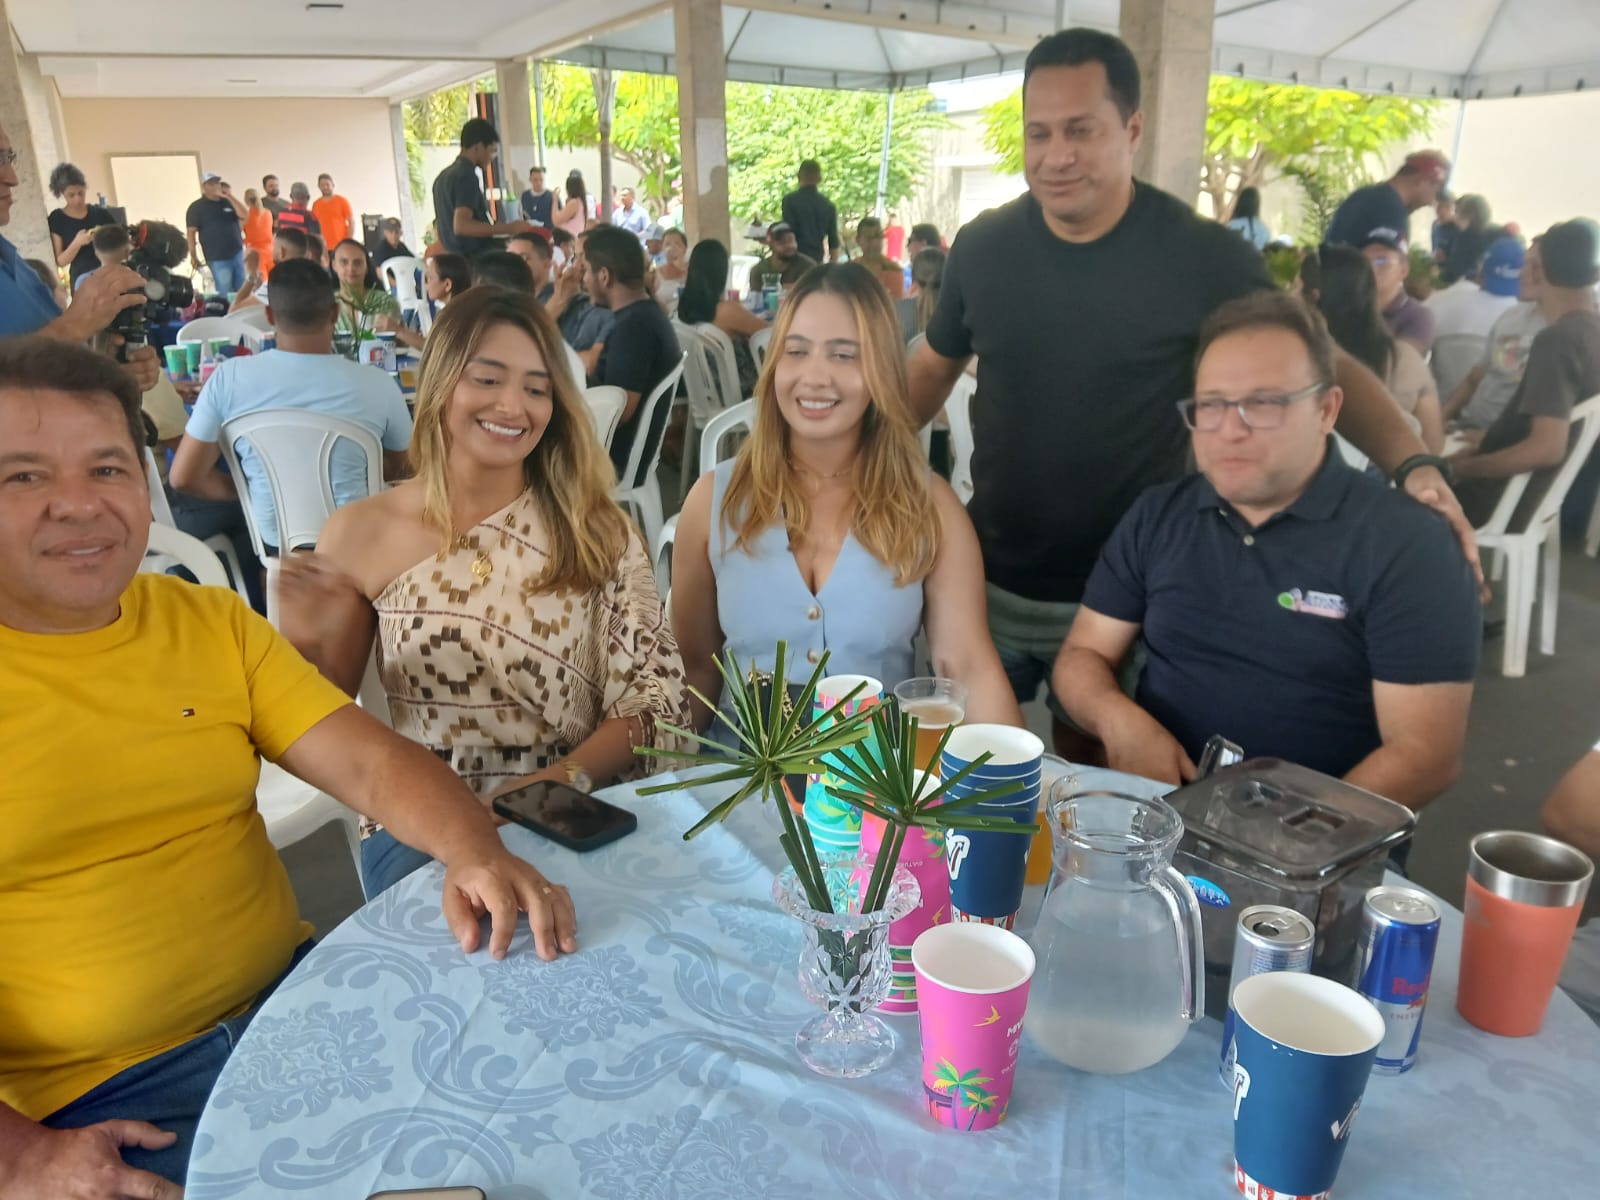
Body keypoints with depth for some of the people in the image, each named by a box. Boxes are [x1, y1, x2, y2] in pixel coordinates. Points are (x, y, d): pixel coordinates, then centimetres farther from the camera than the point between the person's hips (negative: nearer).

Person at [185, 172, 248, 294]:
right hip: (218, 259, -5)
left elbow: (244, 216, -1)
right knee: (225, 295, -6)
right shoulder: (197, 207, -1)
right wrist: (193, 256, -10)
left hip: (237, 254, 5)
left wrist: (230, 197, -8)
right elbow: (191, 232, -4)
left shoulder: (228, 202, 13)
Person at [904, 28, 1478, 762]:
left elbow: (1323, 367, -6)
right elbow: (934, 369, 11)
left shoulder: (1203, 257, -13)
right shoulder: (982, 247, -4)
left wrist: (1413, 465, -21)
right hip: (989, 580, 3)